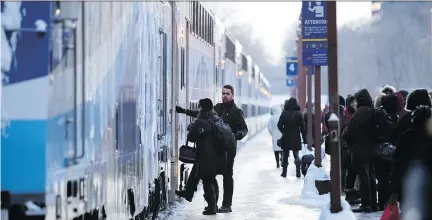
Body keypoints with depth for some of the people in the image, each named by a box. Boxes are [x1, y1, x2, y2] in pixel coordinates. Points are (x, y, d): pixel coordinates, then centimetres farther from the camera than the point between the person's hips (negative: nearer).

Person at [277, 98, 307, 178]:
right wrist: (304, 138, -1)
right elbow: (302, 127, -5)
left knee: (285, 155, 9)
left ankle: (284, 172, 10)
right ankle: (298, 172, -3)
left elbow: (279, 125, -5)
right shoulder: (298, 114, -6)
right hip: (296, 138, 0)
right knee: (296, 155, 8)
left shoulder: (284, 114, -4)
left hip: (286, 138, 0)